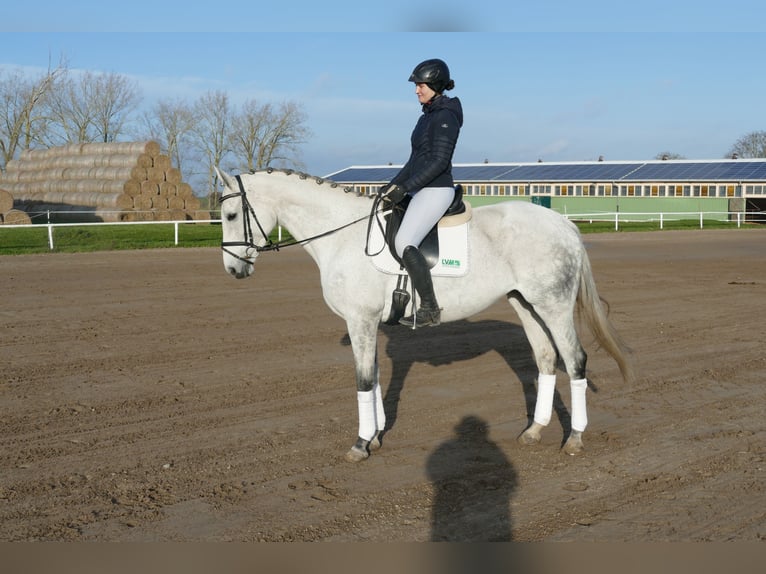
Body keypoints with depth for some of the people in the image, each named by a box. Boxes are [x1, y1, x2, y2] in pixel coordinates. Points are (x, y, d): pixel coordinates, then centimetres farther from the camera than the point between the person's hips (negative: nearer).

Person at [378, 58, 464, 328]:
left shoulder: (445, 116, -12)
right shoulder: (428, 115, 17)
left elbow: (439, 161, -20)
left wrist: (405, 187, -22)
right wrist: (393, 185, 15)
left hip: (437, 191, -11)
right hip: (420, 191, 11)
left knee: (404, 243, -25)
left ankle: (430, 308, -19)